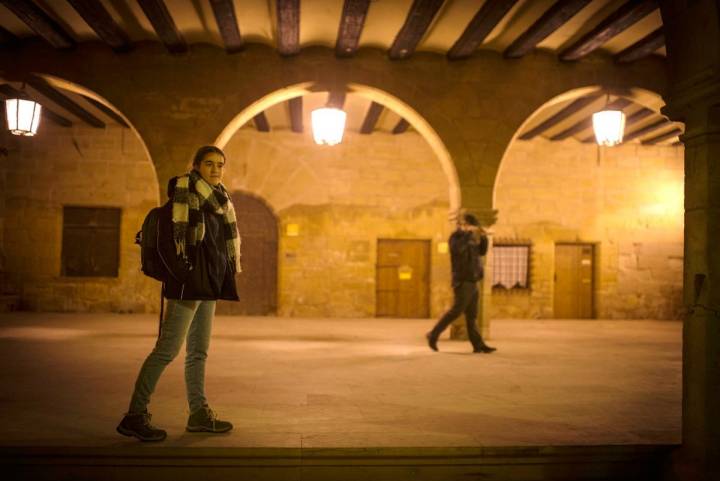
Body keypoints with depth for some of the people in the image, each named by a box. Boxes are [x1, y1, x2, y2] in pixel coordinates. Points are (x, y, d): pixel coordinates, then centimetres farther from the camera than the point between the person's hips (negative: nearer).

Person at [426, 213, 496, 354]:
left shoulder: (469, 238, 17)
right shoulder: (456, 236, -7)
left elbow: (482, 251, 19)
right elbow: (457, 249, -28)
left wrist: (483, 237, 3)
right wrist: (468, 233, -23)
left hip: (471, 281, 9)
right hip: (462, 281, -9)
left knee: (471, 315, 7)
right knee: (457, 310, -12)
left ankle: (478, 345, 8)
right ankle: (433, 335, -4)